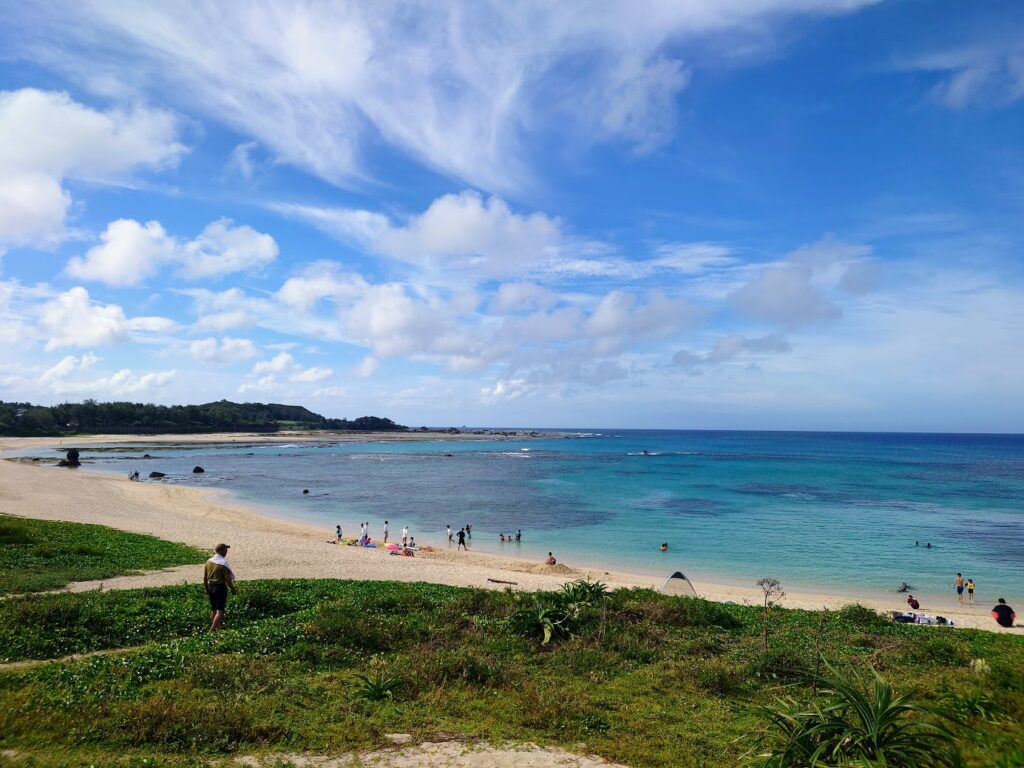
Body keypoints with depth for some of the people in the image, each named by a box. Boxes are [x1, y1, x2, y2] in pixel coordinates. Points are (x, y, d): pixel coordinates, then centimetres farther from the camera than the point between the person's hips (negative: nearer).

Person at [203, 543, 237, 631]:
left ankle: (218, 628, 30)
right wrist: (233, 589, -3)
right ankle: (212, 630, -11)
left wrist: (206, 589, 21)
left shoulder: (209, 561, 4)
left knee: (213, 609, 18)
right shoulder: (223, 563, -16)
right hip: (220, 587, -8)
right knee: (220, 611, -3)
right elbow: (228, 579, -16)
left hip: (210, 587, 8)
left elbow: (204, 577, 10)